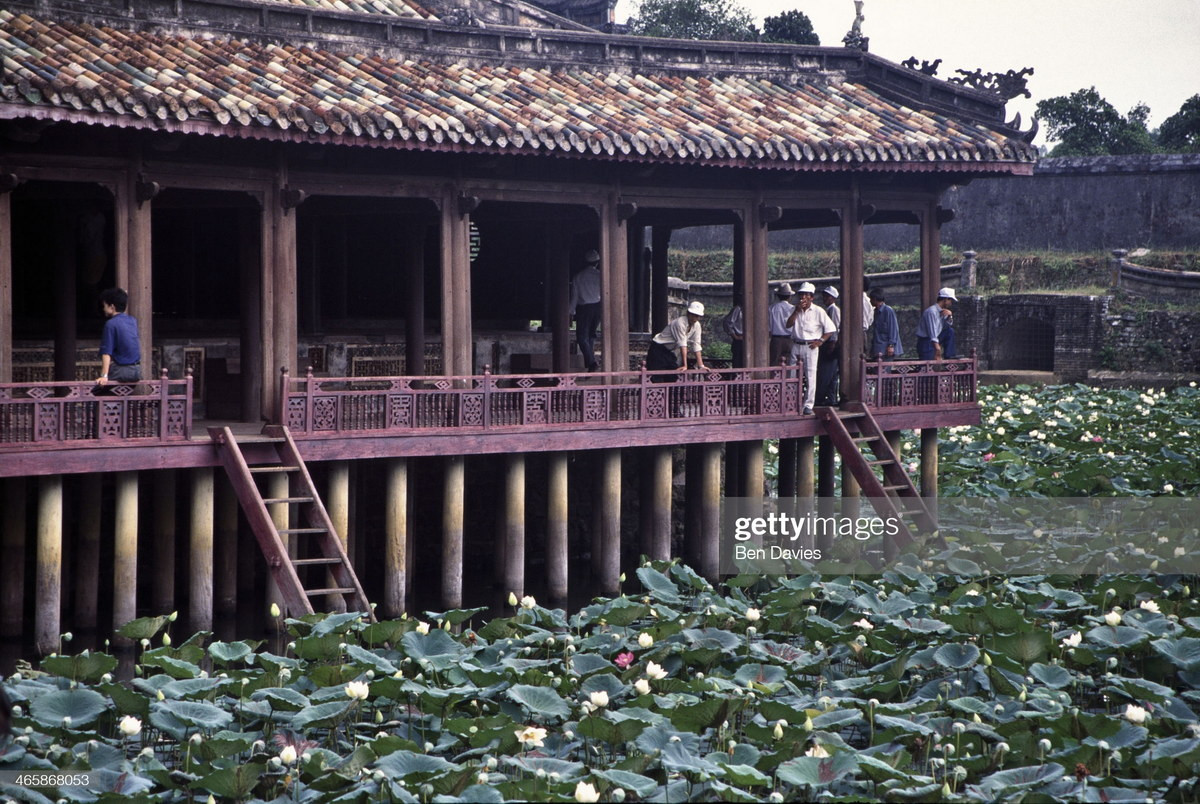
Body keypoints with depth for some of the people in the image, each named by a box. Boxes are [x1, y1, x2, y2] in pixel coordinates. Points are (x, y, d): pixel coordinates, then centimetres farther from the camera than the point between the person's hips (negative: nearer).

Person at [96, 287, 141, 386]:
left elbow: (106, 353, -17)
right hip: (137, 371, 8)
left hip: (121, 370, -8)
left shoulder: (111, 324, -11)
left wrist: (104, 376, -21)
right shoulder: (133, 321, 9)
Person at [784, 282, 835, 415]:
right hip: (796, 346, 4)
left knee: (810, 377, -5)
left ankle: (808, 405, -3)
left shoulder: (818, 311, -1)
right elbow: (789, 325, -5)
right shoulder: (795, 311, 10)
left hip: (810, 346, -4)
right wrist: (797, 311, -10)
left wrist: (820, 341, -10)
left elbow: (831, 329, 0)